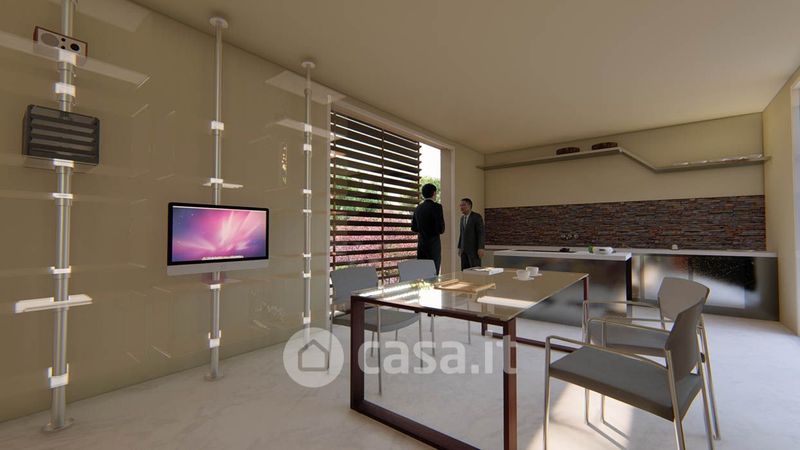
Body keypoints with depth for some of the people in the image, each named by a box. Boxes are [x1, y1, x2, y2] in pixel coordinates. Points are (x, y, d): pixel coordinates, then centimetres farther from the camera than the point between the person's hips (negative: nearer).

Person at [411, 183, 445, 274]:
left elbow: (414, 228, 13)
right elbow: (441, 229, -16)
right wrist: (439, 231, 5)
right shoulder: (436, 206, -11)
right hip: (433, 244, -6)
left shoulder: (417, 208, 8)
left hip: (421, 244, 6)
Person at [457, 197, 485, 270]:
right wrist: (460, 247, 15)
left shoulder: (477, 217, -9)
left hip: (474, 248, -6)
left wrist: (481, 248, -19)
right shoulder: (462, 218, 14)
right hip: (464, 249, 7)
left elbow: (482, 233, -13)